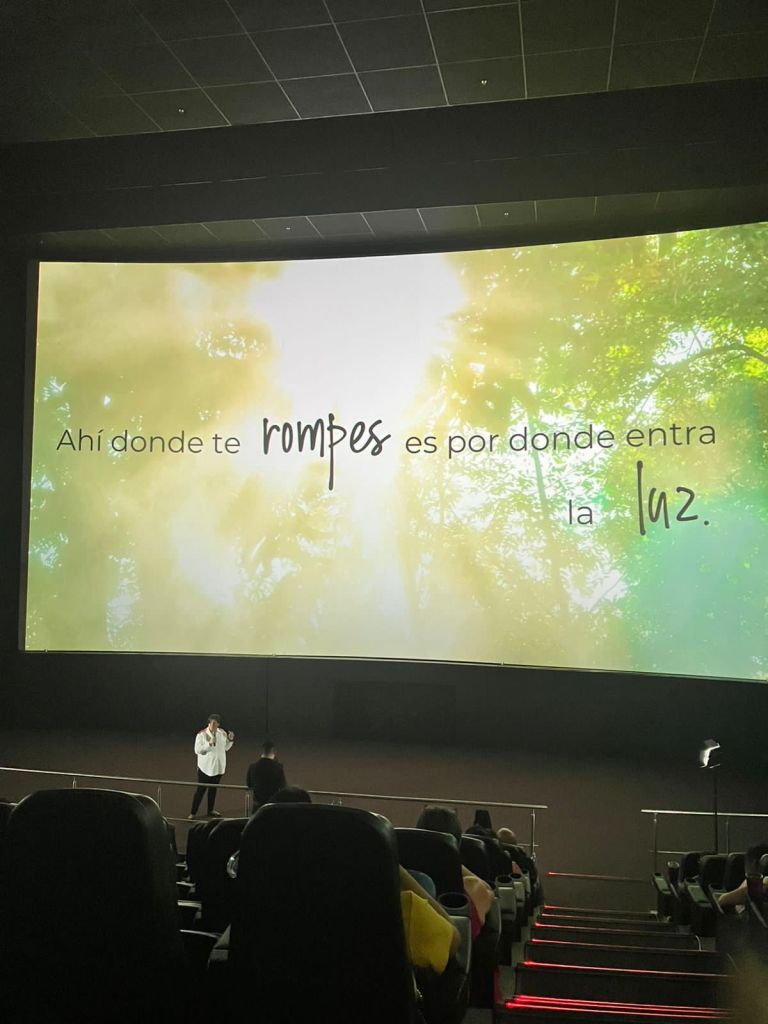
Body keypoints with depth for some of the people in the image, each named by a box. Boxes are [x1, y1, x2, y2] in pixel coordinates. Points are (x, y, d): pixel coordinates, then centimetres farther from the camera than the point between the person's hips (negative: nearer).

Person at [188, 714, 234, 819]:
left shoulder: (222, 733, -1)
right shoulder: (201, 734, -15)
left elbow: (226, 747, 11)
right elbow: (197, 750, -19)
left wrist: (230, 740, -8)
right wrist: (209, 744, -29)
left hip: (218, 766, 5)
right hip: (205, 767, -5)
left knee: (213, 788, 16)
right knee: (201, 789, -2)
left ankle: (210, 810, 30)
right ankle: (193, 813, 7)